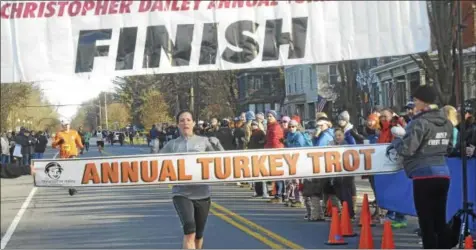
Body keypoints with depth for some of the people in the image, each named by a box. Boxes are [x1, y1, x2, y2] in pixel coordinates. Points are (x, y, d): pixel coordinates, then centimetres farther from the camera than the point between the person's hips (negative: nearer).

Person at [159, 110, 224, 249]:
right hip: (181, 193, -1)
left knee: (198, 234, 14)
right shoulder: (172, 145, 4)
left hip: (202, 194, 2)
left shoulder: (203, 141, 4)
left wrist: (216, 144, -13)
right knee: (189, 231, -20)